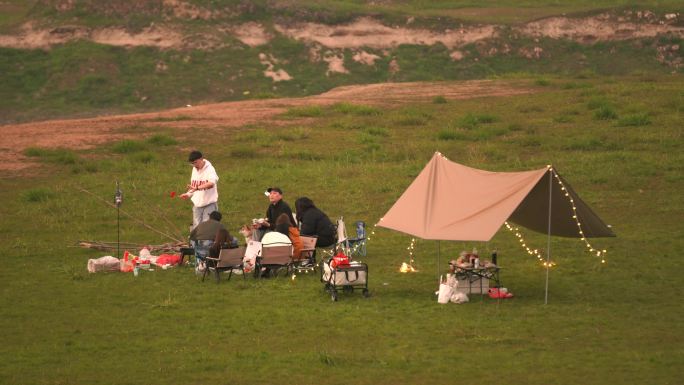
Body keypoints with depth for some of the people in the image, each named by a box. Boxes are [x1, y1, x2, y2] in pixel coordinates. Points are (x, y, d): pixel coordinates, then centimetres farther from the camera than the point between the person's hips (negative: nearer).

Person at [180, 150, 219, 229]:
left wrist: (197, 188, -47)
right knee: (196, 227, 8)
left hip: (209, 203, -6)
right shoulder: (194, 169, 7)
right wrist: (188, 194, 0)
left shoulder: (209, 169, -17)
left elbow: (211, 183, -36)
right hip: (197, 203, 7)